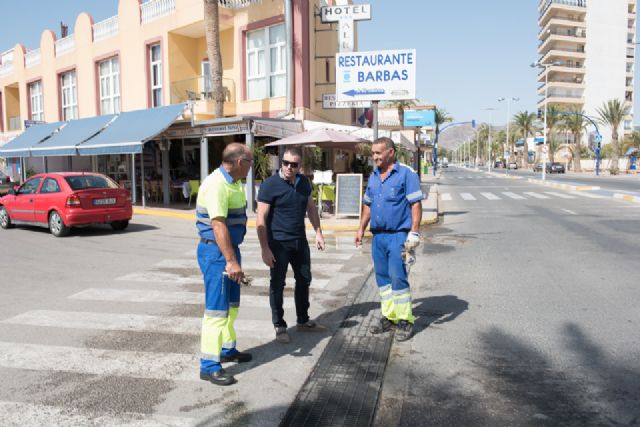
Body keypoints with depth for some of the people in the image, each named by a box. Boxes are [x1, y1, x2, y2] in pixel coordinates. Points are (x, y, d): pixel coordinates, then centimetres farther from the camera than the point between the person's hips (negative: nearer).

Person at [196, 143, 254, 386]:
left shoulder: (233, 182, 10)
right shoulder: (216, 184, -20)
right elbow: (218, 225, -27)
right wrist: (231, 261, -30)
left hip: (229, 248, 10)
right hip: (216, 251, -10)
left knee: (231, 305, 20)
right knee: (217, 309, -5)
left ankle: (227, 349, 35)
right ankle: (209, 366, 4)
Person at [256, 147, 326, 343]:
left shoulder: (304, 182, 3)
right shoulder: (270, 184, -15)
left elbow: (311, 208, 16)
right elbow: (261, 219, -16)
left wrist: (318, 233, 9)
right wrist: (265, 249, -20)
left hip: (300, 241, 6)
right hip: (279, 243, -6)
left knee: (304, 280, 15)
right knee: (277, 284, 4)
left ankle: (303, 321, 31)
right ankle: (279, 326, 18)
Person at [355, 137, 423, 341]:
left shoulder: (406, 174, -6)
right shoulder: (373, 176, 14)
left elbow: (416, 204, -11)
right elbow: (367, 205, 22)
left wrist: (414, 232, -17)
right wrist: (361, 228, 17)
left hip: (397, 235, -7)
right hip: (378, 235, 7)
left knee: (397, 277, -8)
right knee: (382, 277, 11)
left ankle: (404, 321, 5)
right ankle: (389, 317, 22)